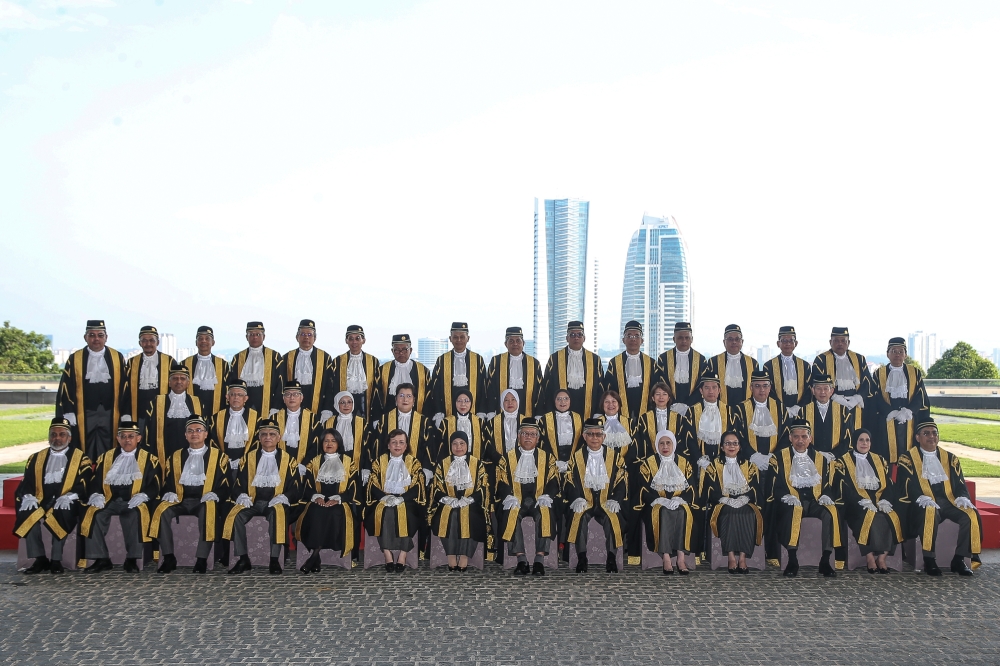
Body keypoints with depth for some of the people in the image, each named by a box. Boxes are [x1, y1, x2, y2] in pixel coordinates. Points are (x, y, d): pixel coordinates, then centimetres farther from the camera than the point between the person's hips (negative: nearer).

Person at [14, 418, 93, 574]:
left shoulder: (80, 458, 8)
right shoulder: (36, 458, 19)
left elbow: (83, 484, -2)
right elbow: (26, 483, 12)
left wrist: (68, 497, -19)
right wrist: (28, 497, -10)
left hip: (65, 503, -3)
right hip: (40, 501, 3)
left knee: (61, 513, -35)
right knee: (26, 514, -27)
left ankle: (56, 560, -23)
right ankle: (39, 559, -17)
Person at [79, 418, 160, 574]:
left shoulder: (149, 459, 11)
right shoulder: (106, 458, 19)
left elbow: (154, 486, 3)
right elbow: (94, 482, 13)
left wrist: (142, 496, -16)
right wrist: (96, 495, -9)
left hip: (134, 502, -3)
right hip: (109, 501, 3)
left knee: (135, 514, -36)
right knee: (94, 514, -28)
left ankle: (132, 559, -27)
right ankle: (101, 559, -20)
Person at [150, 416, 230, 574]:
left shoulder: (218, 456, 11)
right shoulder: (176, 457, 22)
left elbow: (225, 486, 5)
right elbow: (167, 483, 18)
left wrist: (214, 494, -15)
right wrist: (169, 493, -4)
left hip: (205, 501, -3)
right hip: (181, 500, 3)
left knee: (208, 510, -37)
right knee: (162, 510, -29)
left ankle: (202, 559, -32)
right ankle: (169, 558, -21)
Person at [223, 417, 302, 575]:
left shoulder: (287, 459, 10)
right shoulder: (249, 457, 14)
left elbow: (296, 488, 6)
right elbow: (238, 483, 12)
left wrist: (283, 497, -13)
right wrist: (242, 495, -9)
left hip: (275, 502, -2)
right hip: (252, 501, 2)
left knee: (277, 513, -37)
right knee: (236, 515, -29)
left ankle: (275, 560, -30)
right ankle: (243, 559, -19)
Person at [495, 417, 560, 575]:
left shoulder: (546, 457, 15)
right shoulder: (508, 458, 14)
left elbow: (553, 482, 6)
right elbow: (501, 483, 5)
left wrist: (546, 496, -13)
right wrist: (509, 497, -14)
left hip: (538, 501, 0)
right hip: (516, 502, 0)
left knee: (544, 514, -33)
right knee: (511, 515, -33)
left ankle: (539, 560, -30)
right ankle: (521, 560, -29)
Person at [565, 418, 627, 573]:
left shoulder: (614, 457, 9)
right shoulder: (576, 457, 9)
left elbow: (621, 483, 6)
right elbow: (569, 483, 5)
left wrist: (615, 500, -10)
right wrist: (577, 499, -12)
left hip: (607, 503, 0)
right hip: (584, 502, 0)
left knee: (612, 519, -31)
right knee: (579, 518, -31)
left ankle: (611, 559, -18)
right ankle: (582, 559, -23)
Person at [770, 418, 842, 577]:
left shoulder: (820, 458, 18)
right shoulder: (780, 457, 10)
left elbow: (829, 484, 14)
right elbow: (775, 485, 2)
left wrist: (826, 496, -7)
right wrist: (786, 496, -16)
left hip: (815, 501, 2)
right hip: (792, 501, -2)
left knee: (831, 512, -30)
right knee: (792, 511, -37)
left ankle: (825, 561, -21)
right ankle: (792, 560, -30)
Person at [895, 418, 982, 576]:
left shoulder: (949, 458, 18)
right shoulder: (907, 458, 6)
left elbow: (959, 483, 12)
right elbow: (905, 485, -4)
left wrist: (962, 497, -10)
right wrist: (921, 498, -23)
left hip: (948, 500, 4)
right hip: (923, 503, -4)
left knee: (971, 514, -24)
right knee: (930, 512, -38)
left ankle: (959, 560, -13)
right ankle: (929, 560, -26)